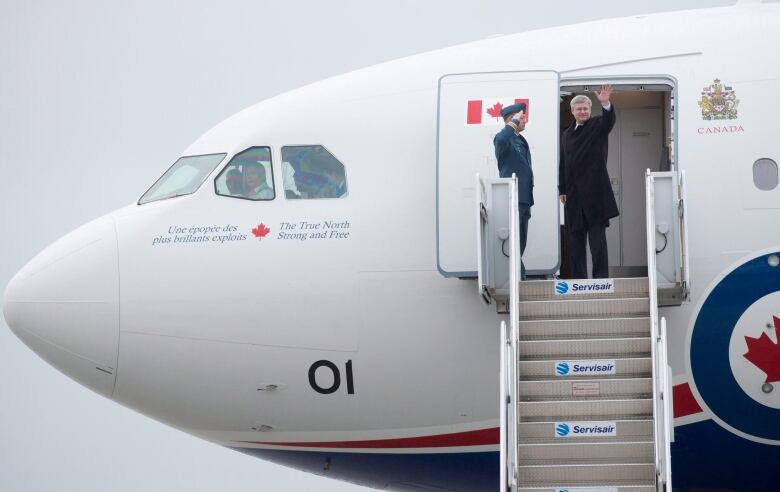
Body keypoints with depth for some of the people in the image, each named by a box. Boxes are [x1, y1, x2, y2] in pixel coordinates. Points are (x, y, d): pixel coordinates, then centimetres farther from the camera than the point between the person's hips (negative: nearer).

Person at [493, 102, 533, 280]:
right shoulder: (504, 138, -7)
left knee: (520, 243, 11)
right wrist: (515, 122, -21)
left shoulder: (521, 140, 21)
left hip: (523, 199, 9)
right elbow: (500, 139, -35)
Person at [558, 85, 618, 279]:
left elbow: (609, 120, -20)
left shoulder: (597, 125, 3)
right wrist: (562, 190, 12)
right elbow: (562, 164, 18)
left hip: (594, 190, -5)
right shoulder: (566, 134, 17)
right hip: (574, 194, 5)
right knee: (576, 237, 7)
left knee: (597, 236, -8)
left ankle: (601, 276, -8)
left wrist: (606, 104, -40)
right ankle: (578, 277, 11)